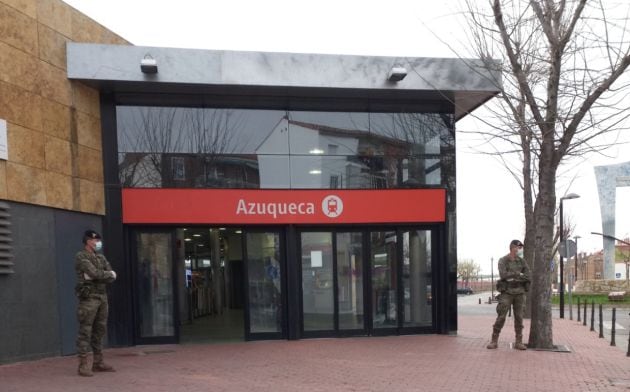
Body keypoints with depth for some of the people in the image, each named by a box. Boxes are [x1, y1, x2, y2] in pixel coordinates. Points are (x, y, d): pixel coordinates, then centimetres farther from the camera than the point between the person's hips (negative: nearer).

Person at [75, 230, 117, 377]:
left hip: (102, 297, 7)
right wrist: (109, 274, -2)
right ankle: (83, 365, -4)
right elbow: (94, 272, -19)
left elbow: (111, 277, 6)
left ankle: (98, 362, 17)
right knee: (85, 331, -6)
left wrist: (97, 276, -10)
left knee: (100, 330, 10)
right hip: (89, 297, -7)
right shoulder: (81, 257, -6)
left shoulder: (101, 258, 16)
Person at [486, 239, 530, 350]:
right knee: (501, 317, -7)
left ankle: (518, 343, 9)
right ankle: (494, 341, 0)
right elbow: (503, 275, -21)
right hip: (507, 292, -3)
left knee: (519, 318, 2)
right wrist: (518, 274, -13)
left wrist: (514, 278, -15)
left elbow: (528, 277, -5)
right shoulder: (502, 261, -5)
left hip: (519, 293, 3)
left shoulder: (522, 261, 7)